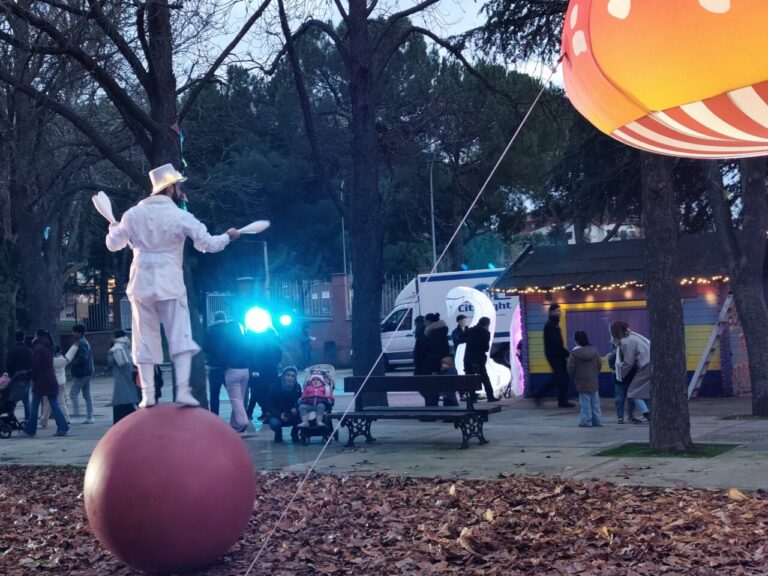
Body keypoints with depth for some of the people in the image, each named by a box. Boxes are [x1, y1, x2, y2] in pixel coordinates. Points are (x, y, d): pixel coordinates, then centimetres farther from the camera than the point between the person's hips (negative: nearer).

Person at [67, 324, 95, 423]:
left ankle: (77, 414, -6)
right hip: (87, 373, 10)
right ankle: (90, 417, 11)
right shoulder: (86, 343, 16)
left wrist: (72, 363, -15)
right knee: (87, 395, 10)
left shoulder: (80, 344, -16)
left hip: (80, 374, -10)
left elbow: (83, 359, -26)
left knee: (73, 394, -4)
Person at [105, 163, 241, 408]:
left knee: (145, 340, 7)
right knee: (181, 337, 0)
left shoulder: (133, 214, 4)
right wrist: (228, 236, 14)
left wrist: (114, 228, 37)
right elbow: (208, 244, -5)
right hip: (170, 284, -3)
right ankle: (183, 390, -13)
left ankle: (147, 395, 2)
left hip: (141, 283, 3)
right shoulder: (180, 216, -6)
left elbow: (113, 244, 15)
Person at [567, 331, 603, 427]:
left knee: (585, 402, -1)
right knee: (595, 401, 12)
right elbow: (600, 363, 7)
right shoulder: (594, 350, 2)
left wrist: (573, 376, 9)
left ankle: (586, 421, -2)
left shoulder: (574, 353, -12)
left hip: (581, 382, -4)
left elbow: (570, 368, -10)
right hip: (593, 381, 4)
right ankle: (597, 420, 16)